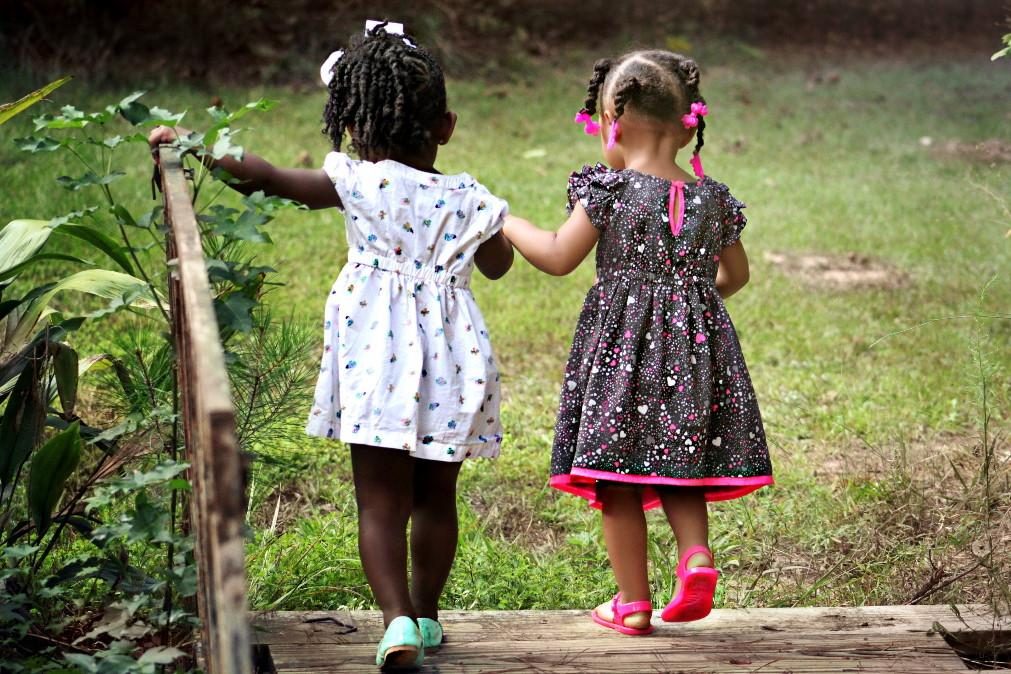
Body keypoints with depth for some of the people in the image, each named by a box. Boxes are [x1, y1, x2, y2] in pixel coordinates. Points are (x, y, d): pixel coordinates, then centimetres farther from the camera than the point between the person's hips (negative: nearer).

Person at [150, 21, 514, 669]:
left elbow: (268, 175, -4)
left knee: (381, 499, 0)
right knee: (436, 496, 16)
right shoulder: (468, 198, 1)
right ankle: (426, 614, 28)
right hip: (451, 356, 3)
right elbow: (498, 265, 18)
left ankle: (398, 618, -14)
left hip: (378, 355, -3)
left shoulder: (359, 182, -6)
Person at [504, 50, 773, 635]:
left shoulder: (609, 191, -10)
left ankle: (633, 603, 7)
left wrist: (509, 224, 9)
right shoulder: (712, 198, 5)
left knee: (618, 481, 4)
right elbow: (735, 274, 15)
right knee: (679, 469, 17)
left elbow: (559, 258, -6)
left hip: (622, 346, -4)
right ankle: (697, 554, -7)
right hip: (694, 347, 4)